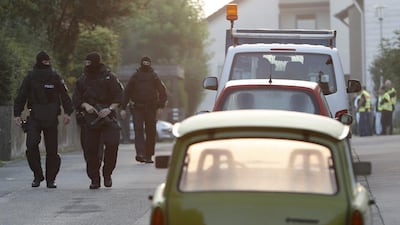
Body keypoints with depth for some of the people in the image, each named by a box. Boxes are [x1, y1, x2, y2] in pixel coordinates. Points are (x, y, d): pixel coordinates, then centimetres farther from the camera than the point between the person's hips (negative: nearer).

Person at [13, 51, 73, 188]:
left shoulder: (54, 77, 5)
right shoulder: (30, 78, 6)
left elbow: (64, 95, 7)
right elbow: (21, 97, 9)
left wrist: (67, 112, -2)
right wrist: (17, 114, 3)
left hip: (51, 118, 0)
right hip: (34, 117, 0)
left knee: (52, 149, 1)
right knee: (31, 146, -14)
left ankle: (51, 179, 12)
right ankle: (37, 175, 0)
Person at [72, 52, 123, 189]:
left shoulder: (109, 77, 1)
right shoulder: (82, 79, 10)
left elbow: (119, 96, -3)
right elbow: (76, 99, 11)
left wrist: (110, 109, -17)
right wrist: (85, 105, -9)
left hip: (107, 116, -3)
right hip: (90, 118, 3)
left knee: (112, 144, -15)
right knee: (90, 149, 0)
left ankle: (107, 174, 3)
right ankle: (94, 179, 9)